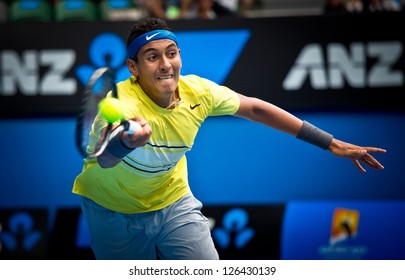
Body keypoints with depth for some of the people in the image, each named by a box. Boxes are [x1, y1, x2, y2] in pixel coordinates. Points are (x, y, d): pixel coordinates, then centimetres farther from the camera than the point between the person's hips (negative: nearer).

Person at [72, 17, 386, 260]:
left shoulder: (198, 92, -19)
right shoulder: (122, 102, -34)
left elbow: (255, 108, -3)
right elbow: (105, 157, -54)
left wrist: (331, 143, -4)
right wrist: (127, 142, -81)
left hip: (173, 202, 3)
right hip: (113, 212, -3)